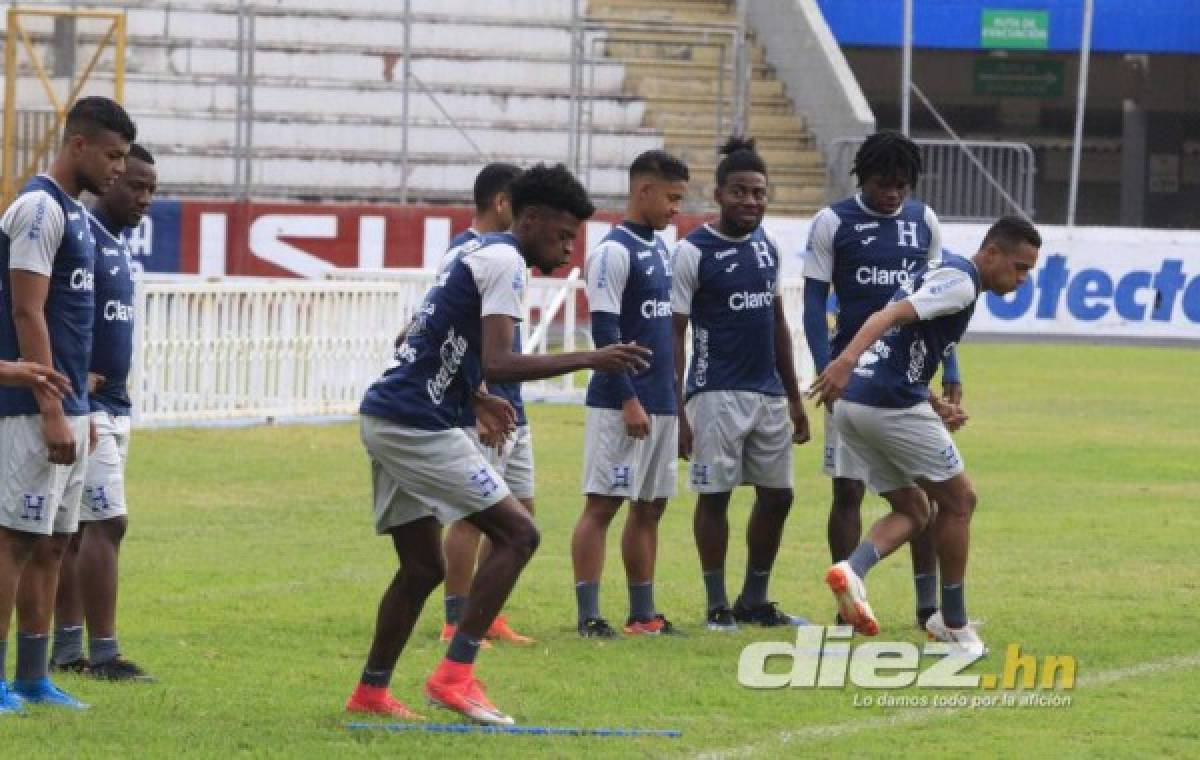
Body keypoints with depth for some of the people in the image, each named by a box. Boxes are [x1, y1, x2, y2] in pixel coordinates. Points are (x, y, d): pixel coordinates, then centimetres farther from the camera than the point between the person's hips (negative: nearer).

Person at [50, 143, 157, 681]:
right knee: (106, 522, -12)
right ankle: (103, 654, -12)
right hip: (84, 408, -10)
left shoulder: (120, 246, 15)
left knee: (78, 528, 11)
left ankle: (67, 649, 15)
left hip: (113, 408, 10)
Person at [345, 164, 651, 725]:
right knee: (517, 533, -8)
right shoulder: (504, 262, -12)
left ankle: (371, 691, 21)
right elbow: (497, 364, -23)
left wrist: (474, 397, 26)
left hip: (386, 419, 10)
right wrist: (588, 360, -21)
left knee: (422, 567, 16)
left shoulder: (479, 253, 18)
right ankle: (454, 675, -12)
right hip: (416, 424, -10)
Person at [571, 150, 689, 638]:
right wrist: (628, 401, -18)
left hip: (660, 404, 9)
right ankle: (588, 615, -5)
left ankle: (643, 614, 16)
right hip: (620, 405, -9)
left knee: (650, 506, 10)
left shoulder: (659, 248, 15)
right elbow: (604, 332, -16)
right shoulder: (614, 251, -12)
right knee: (601, 504, -6)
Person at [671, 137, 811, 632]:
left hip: (769, 394, 7)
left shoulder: (766, 247, 12)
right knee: (714, 494, -2)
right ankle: (717, 605, 8)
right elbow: (674, 334, -8)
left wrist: (794, 398, 19)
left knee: (777, 495, 8)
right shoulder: (694, 252, -8)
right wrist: (675, 411, -13)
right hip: (717, 394, -7)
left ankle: (755, 601, 21)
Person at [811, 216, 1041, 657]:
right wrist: (847, 360, -39)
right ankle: (953, 623, 12)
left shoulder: (938, 274, 23)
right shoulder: (960, 280, -8)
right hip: (892, 405, -9)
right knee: (958, 500, 7)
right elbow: (892, 315, -24)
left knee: (913, 512, 16)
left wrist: (934, 406, 18)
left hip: (852, 405, 9)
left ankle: (852, 570, -11)